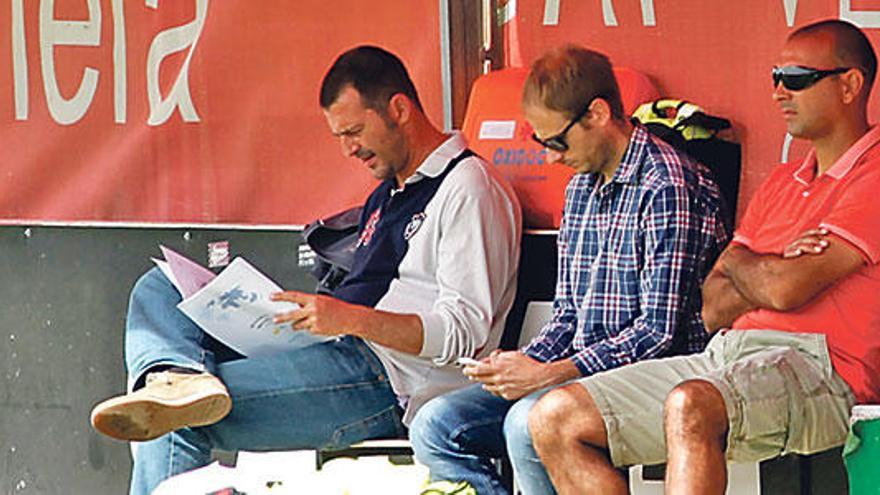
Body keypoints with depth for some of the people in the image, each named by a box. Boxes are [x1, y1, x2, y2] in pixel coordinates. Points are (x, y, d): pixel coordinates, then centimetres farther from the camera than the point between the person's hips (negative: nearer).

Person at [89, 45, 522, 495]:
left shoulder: (468, 188, -7)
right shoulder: (387, 194, 26)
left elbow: (465, 335, -15)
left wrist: (350, 319, -26)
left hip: (391, 389, -10)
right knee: (158, 291, -4)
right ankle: (180, 378, -31)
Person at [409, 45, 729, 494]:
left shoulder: (666, 188, -13)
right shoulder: (581, 187, 16)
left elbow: (660, 331, -19)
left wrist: (547, 374, -20)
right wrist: (522, 364, 1)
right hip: (582, 374, 9)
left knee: (529, 421, -35)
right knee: (435, 425, -5)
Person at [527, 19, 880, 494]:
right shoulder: (782, 182, 26)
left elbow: (786, 289, -15)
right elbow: (713, 307, 18)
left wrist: (737, 262, 9)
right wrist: (776, 272, -3)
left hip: (815, 367, -9)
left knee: (689, 406, -40)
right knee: (554, 419, -6)